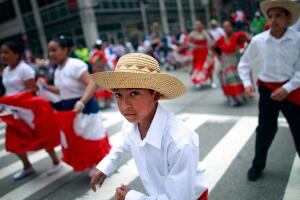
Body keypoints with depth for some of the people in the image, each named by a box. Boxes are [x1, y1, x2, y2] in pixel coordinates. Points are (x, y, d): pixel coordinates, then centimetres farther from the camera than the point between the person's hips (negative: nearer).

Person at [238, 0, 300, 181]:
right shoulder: (258, 41, -7)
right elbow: (244, 64, 6)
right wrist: (247, 83, -6)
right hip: (267, 90, 0)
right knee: (265, 129, 9)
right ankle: (258, 164, 29)